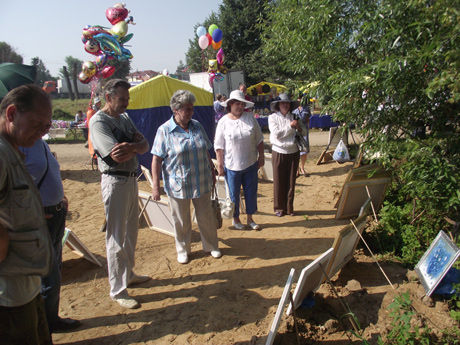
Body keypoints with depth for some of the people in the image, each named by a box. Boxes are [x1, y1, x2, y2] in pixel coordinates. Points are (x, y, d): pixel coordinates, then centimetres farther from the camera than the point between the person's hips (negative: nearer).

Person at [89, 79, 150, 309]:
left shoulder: (124, 118, 13)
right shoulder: (99, 121, -13)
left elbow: (144, 146, 3)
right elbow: (117, 155, -26)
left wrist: (131, 146, -18)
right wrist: (136, 145, -8)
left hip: (131, 179, 9)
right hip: (116, 182, -9)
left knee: (131, 232, 19)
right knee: (117, 237, 0)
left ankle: (128, 275, 37)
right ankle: (117, 290, 14)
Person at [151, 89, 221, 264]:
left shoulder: (197, 126, 4)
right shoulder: (164, 130, -9)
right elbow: (156, 159, -10)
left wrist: (212, 171, 17)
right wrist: (156, 186, -13)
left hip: (202, 183, 4)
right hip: (178, 186, -3)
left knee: (206, 217, 14)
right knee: (181, 221, 12)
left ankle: (211, 246, 34)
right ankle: (183, 251, 33)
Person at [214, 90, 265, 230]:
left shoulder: (250, 118, -1)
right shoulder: (223, 122, -7)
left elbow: (259, 140, 6)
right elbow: (219, 146, -6)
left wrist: (261, 156, 6)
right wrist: (220, 165, -9)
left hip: (251, 164, 3)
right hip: (232, 166, -2)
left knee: (251, 192, 13)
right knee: (234, 194, 11)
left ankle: (250, 219, 33)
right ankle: (236, 219, 33)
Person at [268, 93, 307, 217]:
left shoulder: (294, 117, 3)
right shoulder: (273, 118, -5)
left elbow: (304, 131, 6)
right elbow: (277, 134, -14)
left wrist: (299, 127, -15)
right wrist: (290, 126, -17)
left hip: (293, 152, 3)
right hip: (279, 152, -3)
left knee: (291, 181, 10)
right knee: (279, 182, 5)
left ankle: (289, 207, 24)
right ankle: (279, 208, 19)